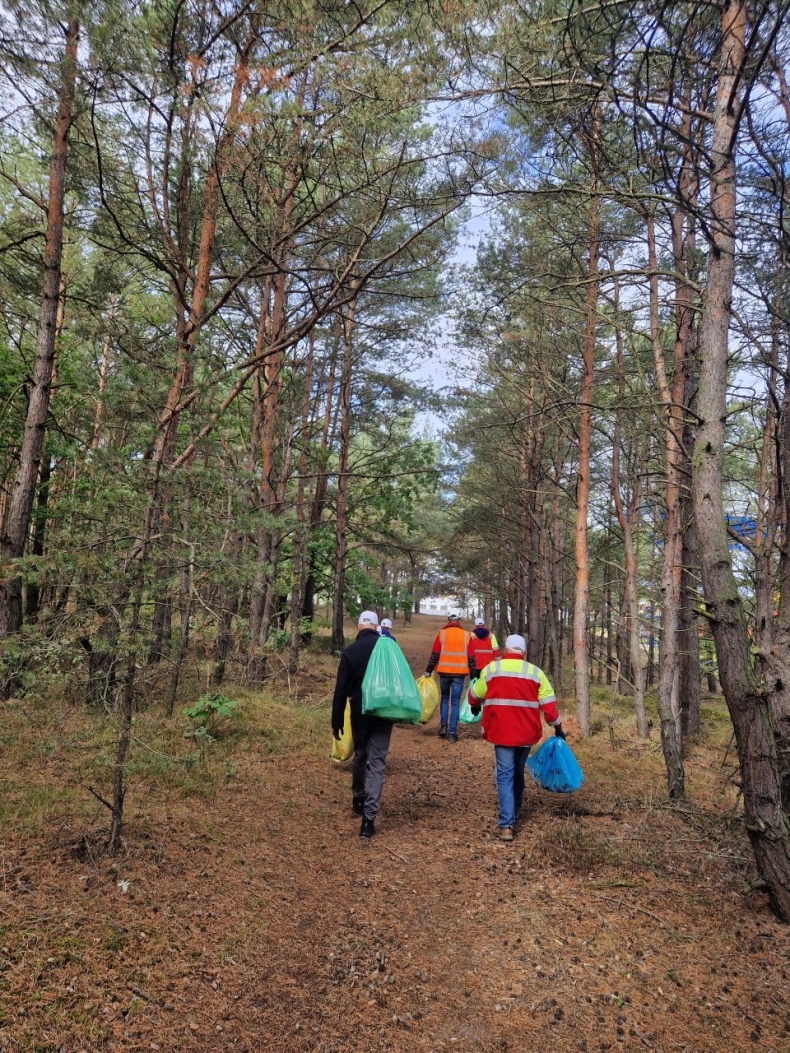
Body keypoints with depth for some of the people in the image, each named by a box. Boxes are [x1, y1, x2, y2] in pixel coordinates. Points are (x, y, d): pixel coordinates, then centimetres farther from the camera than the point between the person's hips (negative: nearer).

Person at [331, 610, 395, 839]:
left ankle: (358, 800, 39)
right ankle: (368, 817, -7)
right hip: (384, 713, 0)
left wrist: (337, 722, 2)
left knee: (359, 756, 22)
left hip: (359, 714, 1)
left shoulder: (349, 652, -5)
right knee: (377, 762, 0)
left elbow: (341, 690, -5)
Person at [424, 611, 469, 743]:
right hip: (459, 673, 0)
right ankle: (452, 733, 2)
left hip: (444, 672, 0)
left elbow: (434, 654, -2)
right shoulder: (466, 635, 2)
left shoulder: (442, 633, -1)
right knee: (455, 702, 5)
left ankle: (443, 726, 11)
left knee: (445, 698, 20)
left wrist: (428, 670, 6)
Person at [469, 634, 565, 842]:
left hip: (502, 732, -3)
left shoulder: (491, 669, 0)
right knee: (518, 773, 22)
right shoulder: (536, 673, 3)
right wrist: (558, 727, 13)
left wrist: (475, 707, 35)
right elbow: (549, 704, 1)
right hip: (527, 733, 3)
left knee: (505, 776, 1)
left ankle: (506, 825, -9)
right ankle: (514, 811, 40)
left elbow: (475, 694, 13)